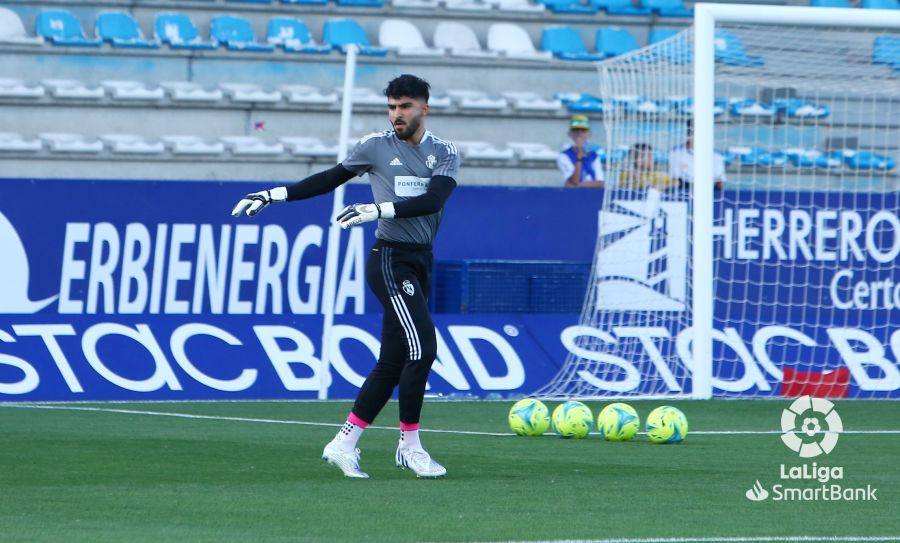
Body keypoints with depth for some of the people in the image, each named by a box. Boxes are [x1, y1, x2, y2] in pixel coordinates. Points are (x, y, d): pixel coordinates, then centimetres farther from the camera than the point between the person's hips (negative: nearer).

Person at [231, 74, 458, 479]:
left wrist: (381, 209, -22)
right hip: (390, 259, -4)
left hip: (420, 263, 4)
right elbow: (331, 178, 13)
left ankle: (343, 444, 11)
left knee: (393, 362, 4)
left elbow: (434, 200, -9)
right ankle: (410, 445, -8)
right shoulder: (376, 146, 3)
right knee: (422, 348, -16)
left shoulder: (445, 154, 7)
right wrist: (275, 195, 9)